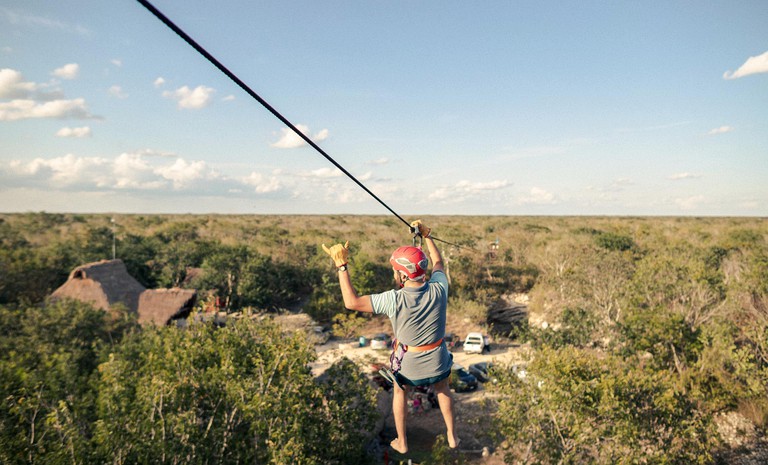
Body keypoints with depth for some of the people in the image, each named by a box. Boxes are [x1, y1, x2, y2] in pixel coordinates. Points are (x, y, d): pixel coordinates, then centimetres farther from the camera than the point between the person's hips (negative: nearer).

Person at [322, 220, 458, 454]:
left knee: (399, 391, 31)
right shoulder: (439, 289, -21)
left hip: (407, 366, -2)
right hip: (438, 363, 2)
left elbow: (352, 302, -25)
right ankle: (452, 436, 46)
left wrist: (341, 265, -22)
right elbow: (438, 262, 2)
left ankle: (401, 442, 43)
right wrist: (426, 236, 11)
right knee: (442, 388, 35)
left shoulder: (394, 300, -30)